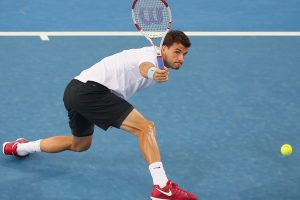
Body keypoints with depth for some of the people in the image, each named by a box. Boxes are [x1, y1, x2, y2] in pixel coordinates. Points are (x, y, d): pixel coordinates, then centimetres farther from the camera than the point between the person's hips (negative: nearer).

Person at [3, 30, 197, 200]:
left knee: (80, 144, 34)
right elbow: (144, 66, -35)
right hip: (90, 89, -10)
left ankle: (20, 147, 50)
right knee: (146, 128, -20)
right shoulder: (151, 53, -10)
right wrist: (153, 73, -61)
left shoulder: (145, 54, 20)